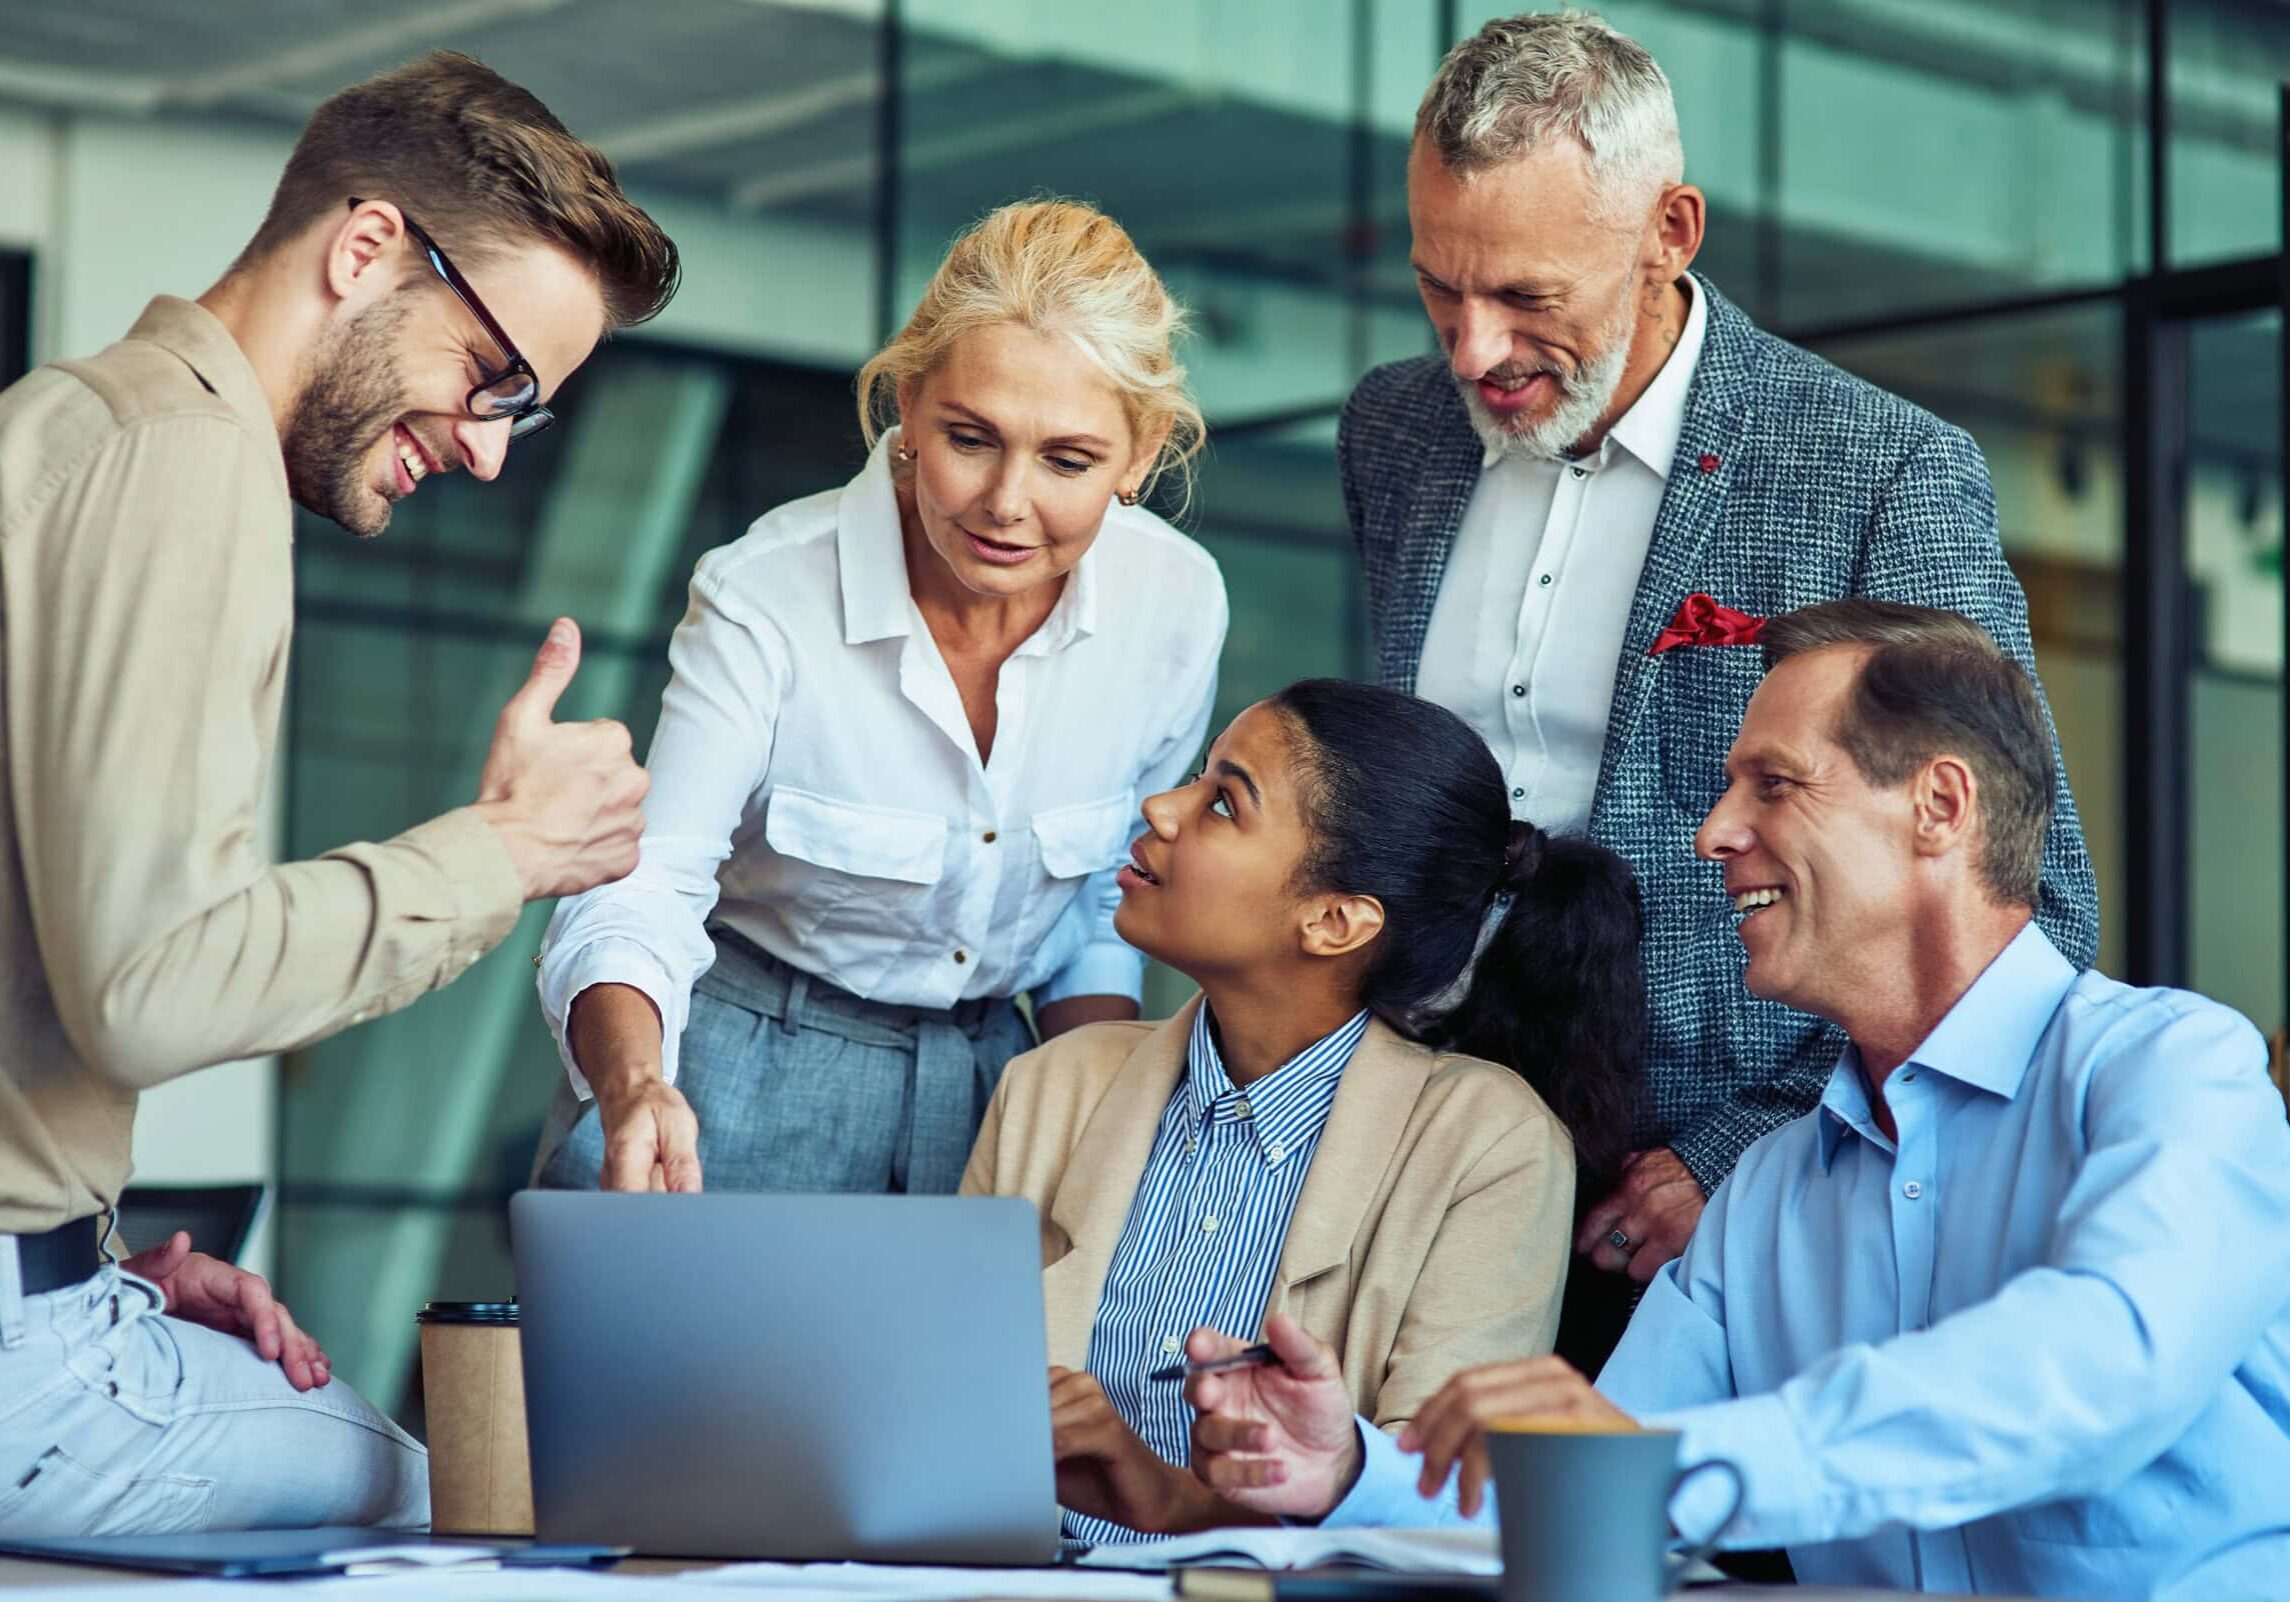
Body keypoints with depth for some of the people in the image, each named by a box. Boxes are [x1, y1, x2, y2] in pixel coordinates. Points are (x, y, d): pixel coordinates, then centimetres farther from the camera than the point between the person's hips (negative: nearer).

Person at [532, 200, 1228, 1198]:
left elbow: (1111, 907, 5)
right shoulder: (767, 600, -23)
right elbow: (634, 899, -28)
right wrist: (635, 1090, -48)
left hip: (988, 1075, 4)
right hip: (752, 1073, -3)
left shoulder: (1177, 602, -12)